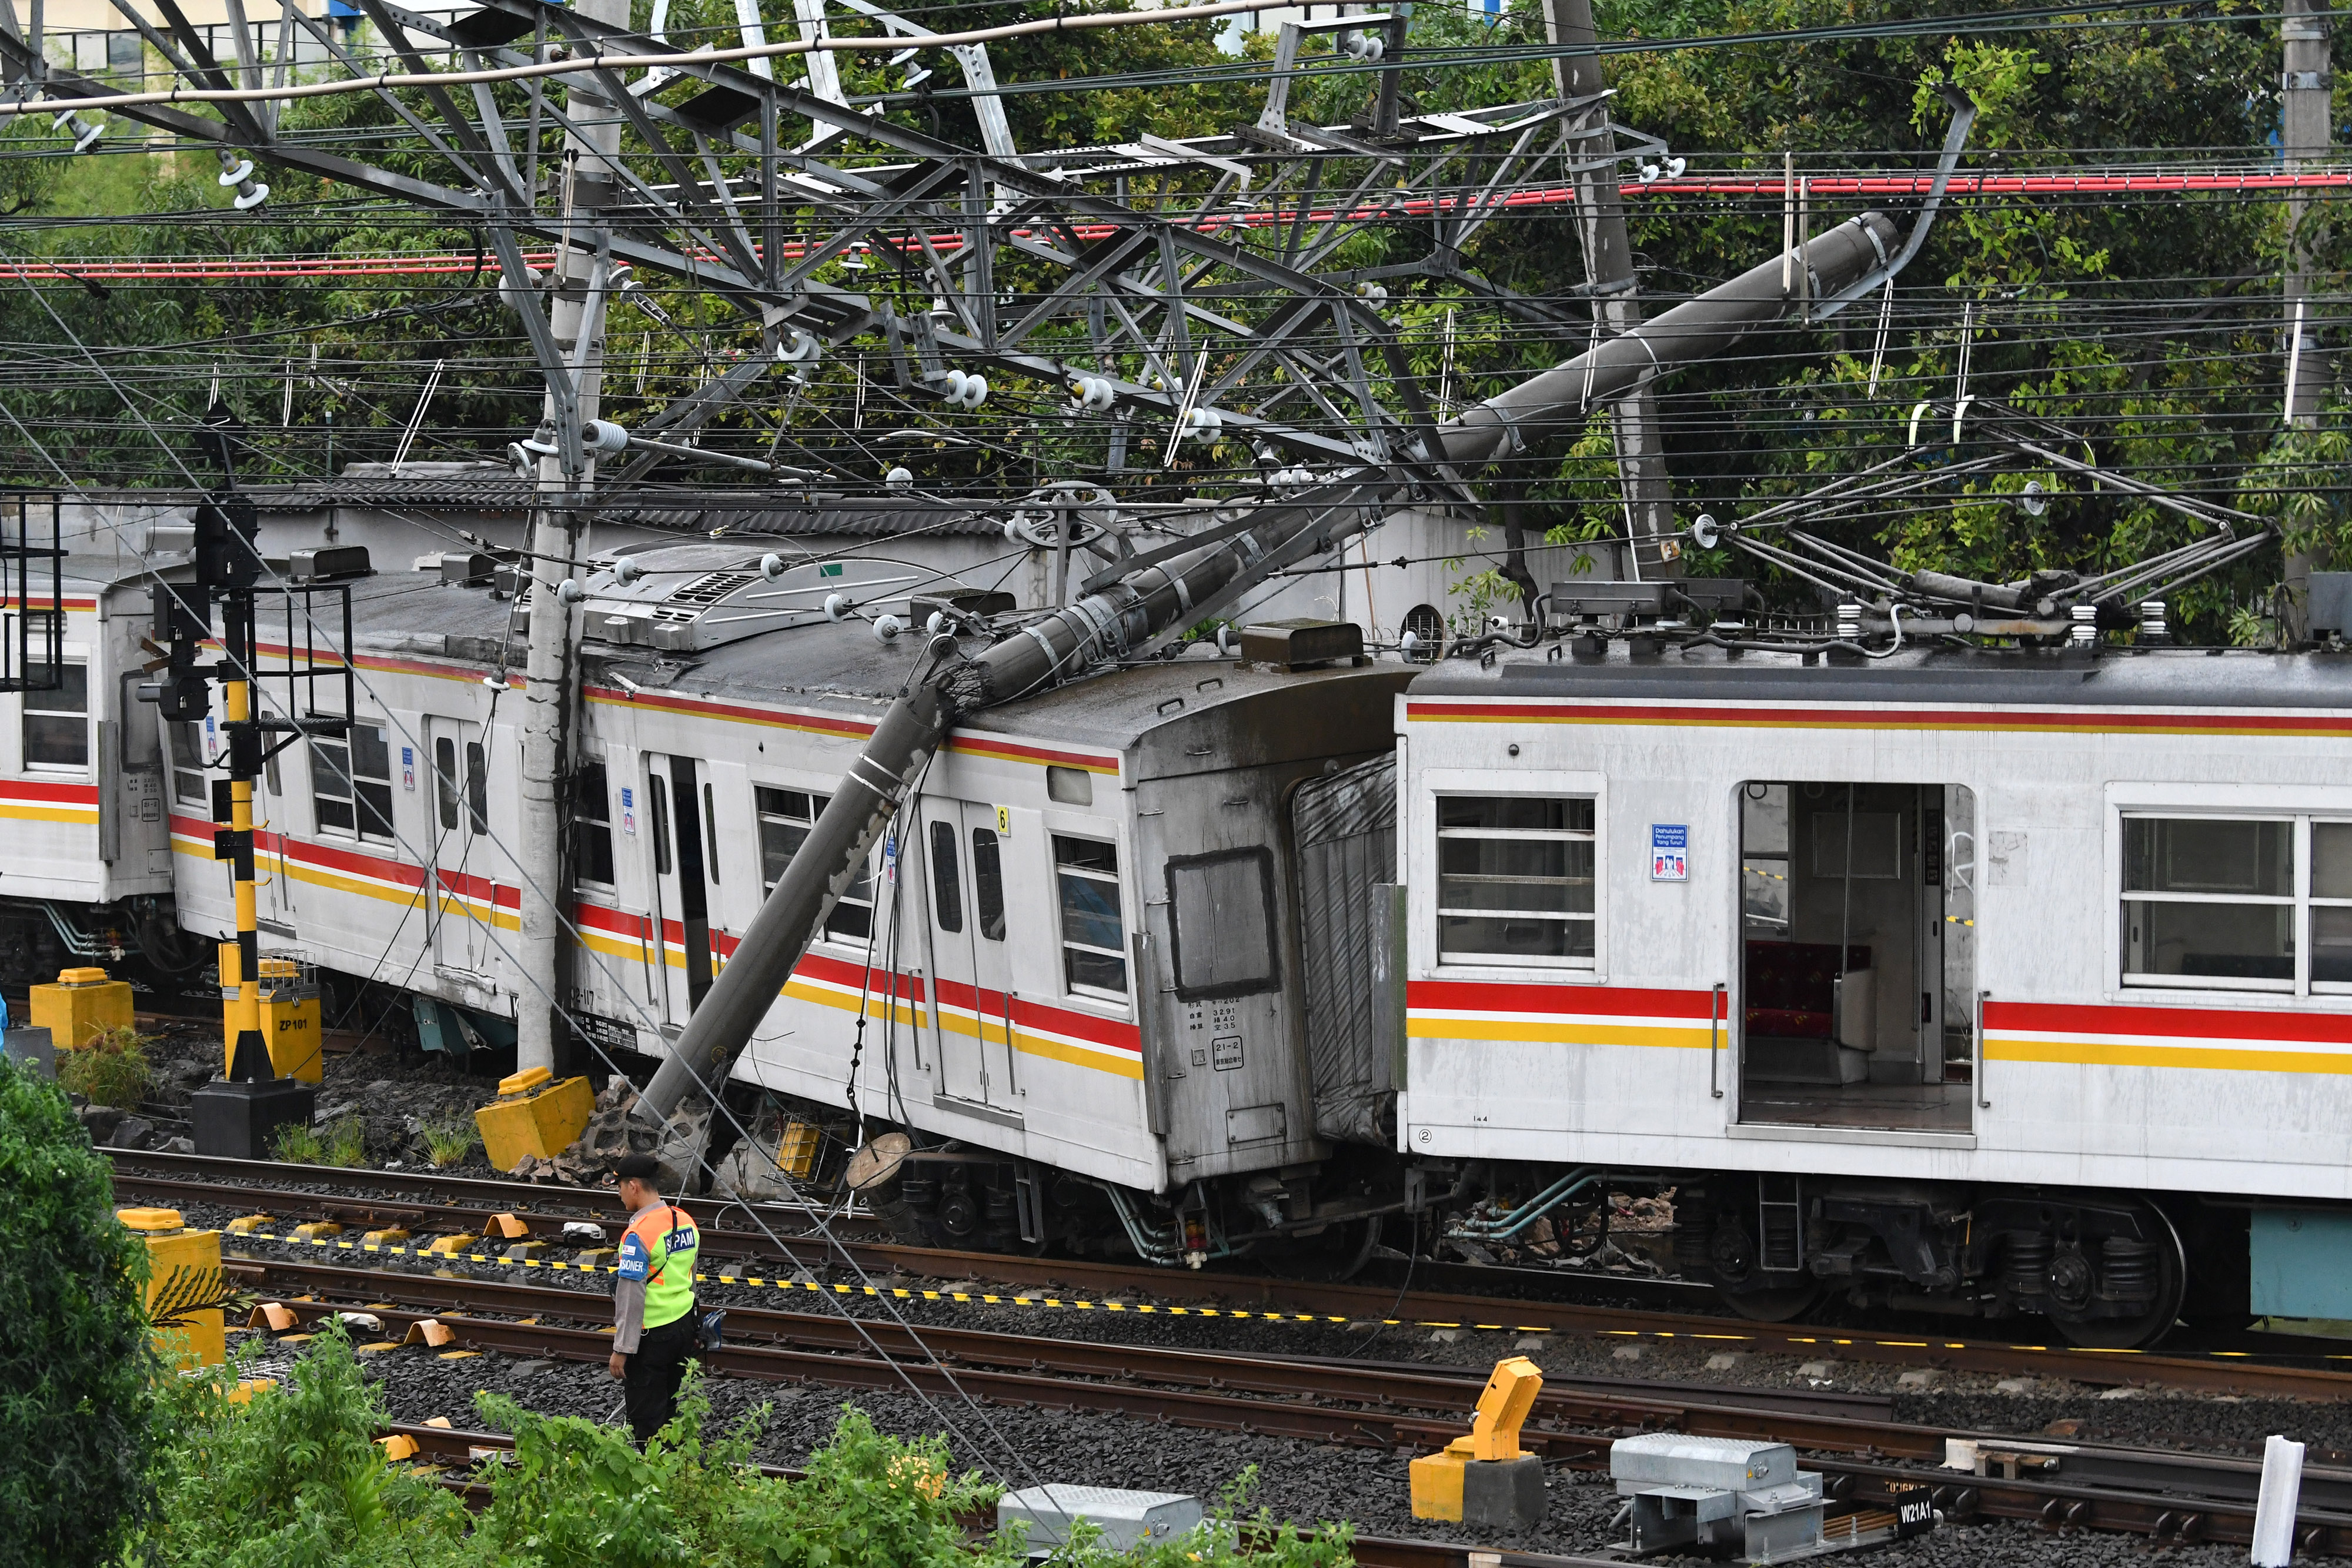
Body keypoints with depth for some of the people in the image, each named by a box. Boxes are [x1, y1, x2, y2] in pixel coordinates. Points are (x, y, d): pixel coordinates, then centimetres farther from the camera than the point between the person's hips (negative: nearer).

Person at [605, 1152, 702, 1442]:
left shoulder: (638, 1235, -21)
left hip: (650, 1336, -8)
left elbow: (631, 1296, -21)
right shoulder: (686, 1222, 4)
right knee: (671, 1410, 16)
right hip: (684, 1327, 8)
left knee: (646, 1418, 1)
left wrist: (622, 1350, -16)